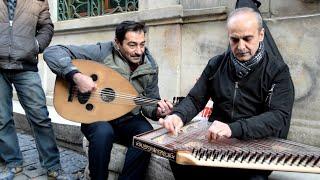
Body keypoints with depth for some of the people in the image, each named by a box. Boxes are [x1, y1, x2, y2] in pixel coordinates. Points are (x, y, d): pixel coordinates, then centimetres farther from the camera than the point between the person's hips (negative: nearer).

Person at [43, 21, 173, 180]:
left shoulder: (150, 66, -3)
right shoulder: (102, 52, -15)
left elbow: (149, 103, 5)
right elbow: (52, 52, -16)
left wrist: (158, 111, -19)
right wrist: (76, 76, -32)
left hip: (129, 120, 3)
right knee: (103, 132, -35)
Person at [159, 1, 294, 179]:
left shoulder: (278, 70, -6)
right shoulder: (216, 65, 5)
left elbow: (280, 116, -19)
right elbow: (195, 99, 7)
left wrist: (233, 129, -35)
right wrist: (178, 115, -17)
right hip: (216, 140, 3)